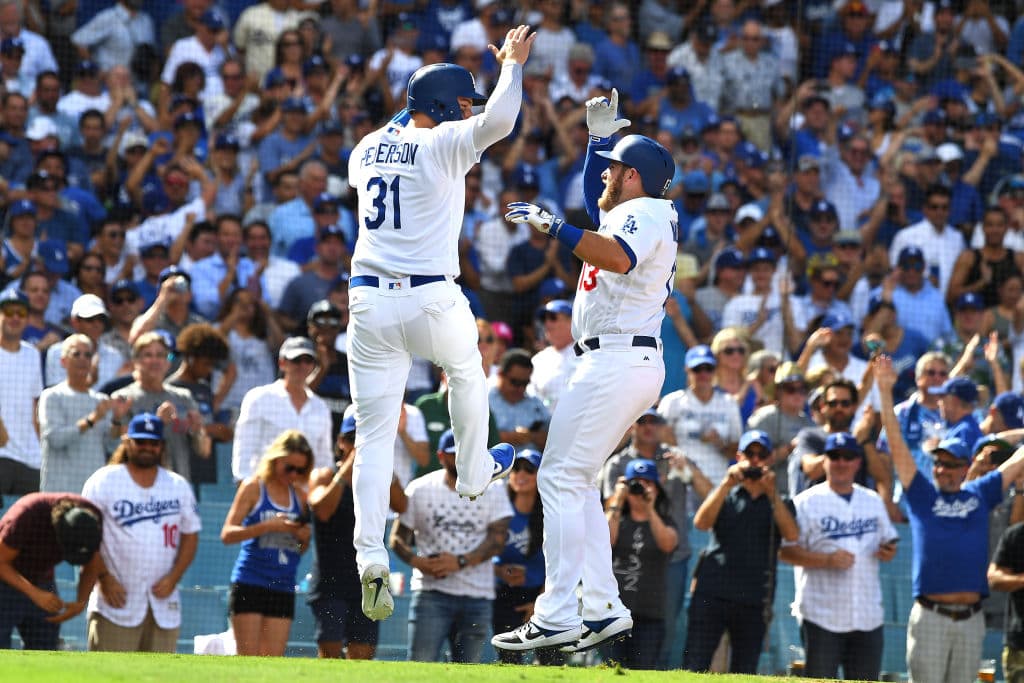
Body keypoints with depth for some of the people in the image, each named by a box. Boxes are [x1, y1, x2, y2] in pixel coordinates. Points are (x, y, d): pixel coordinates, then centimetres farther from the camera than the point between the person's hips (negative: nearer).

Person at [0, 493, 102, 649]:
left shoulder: (91, 518, -18)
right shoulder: (27, 515, -33)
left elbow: (92, 567, -1)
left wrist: (81, 604, -18)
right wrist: (36, 595, -33)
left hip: (40, 585, 5)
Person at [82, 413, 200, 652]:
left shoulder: (178, 486, 12)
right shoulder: (103, 482, 1)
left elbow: (190, 536, 13)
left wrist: (173, 578, -1)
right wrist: (104, 579, -11)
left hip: (164, 603, 4)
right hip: (116, 602, -4)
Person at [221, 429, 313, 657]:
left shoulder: (300, 496, 12)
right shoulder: (253, 487, -1)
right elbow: (227, 534, -8)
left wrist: (304, 537, -2)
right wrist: (268, 526, -18)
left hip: (283, 589, 4)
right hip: (249, 584, -4)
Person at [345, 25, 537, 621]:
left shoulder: (368, 148, 12)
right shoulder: (443, 145, -7)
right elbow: (498, 120, -23)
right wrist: (513, 62, -6)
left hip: (368, 301, 4)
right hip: (432, 301, -4)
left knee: (374, 437, 2)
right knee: (466, 369, 31)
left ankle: (371, 560, -10)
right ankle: (474, 475, 48)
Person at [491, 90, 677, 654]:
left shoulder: (646, 212, -9)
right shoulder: (629, 212, 21)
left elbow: (617, 256, -31)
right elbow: (596, 205, 44)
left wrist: (553, 227, -33)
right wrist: (600, 136, 36)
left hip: (618, 361, -11)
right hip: (631, 362, 11)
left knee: (560, 478, -14)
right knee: (576, 482, 13)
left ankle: (557, 617, -19)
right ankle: (603, 609, 9)